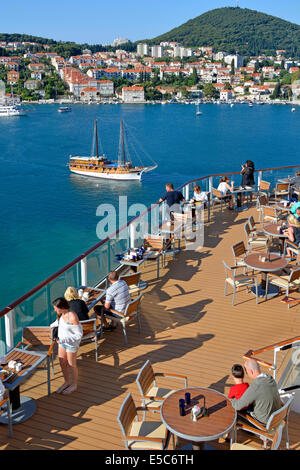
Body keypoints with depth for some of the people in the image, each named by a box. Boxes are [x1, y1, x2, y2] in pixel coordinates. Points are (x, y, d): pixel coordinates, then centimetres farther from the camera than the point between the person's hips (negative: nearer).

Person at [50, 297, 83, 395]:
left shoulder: (73, 317, -30)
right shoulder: (61, 314, -7)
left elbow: (79, 335, -25)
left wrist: (64, 339, -28)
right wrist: (52, 325, 36)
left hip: (72, 344, -7)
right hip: (62, 341, 7)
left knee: (71, 365, 11)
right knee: (62, 363, 17)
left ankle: (74, 385, 33)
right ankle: (66, 382, 40)